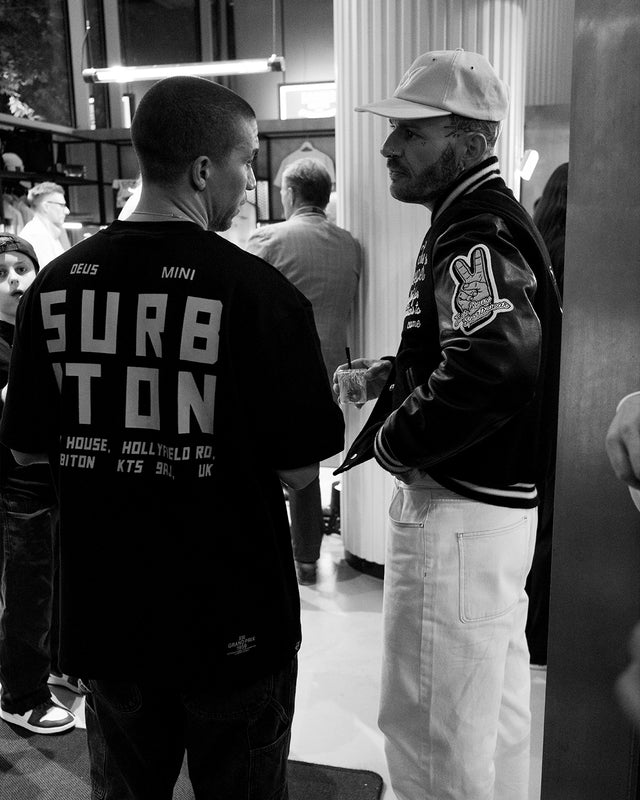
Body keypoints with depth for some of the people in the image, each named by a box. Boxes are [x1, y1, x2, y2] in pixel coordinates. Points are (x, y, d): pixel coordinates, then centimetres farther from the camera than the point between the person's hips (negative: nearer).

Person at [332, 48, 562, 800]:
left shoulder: (474, 238, -18)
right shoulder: (491, 222, 12)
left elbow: (496, 367, -35)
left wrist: (394, 442, -20)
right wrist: (398, 372, 7)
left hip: (455, 512, -10)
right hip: (496, 501, 10)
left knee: (431, 729, 6)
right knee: (494, 709, 23)